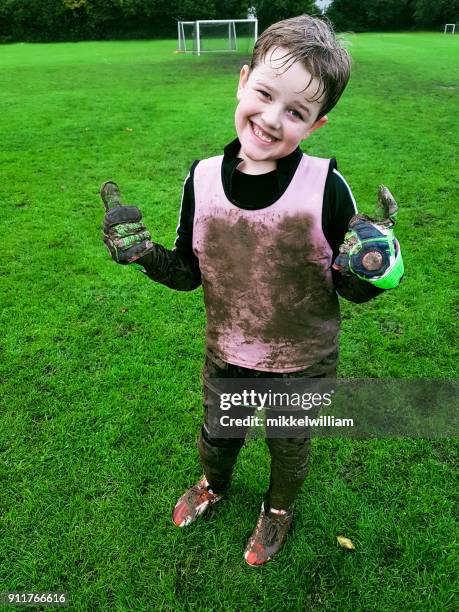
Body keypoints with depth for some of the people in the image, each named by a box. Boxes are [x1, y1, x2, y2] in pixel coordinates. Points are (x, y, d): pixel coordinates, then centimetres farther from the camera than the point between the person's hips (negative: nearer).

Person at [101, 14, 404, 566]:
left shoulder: (327, 188, -23)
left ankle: (279, 508, 61)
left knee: (289, 445, 26)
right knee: (216, 436, 29)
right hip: (226, 356, 3)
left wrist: (369, 274, -35)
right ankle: (214, 484, 66)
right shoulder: (202, 180, -15)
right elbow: (189, 273, -4)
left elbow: (351, 291, -14)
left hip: (303, 364, -2)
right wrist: (142, 253, -21)